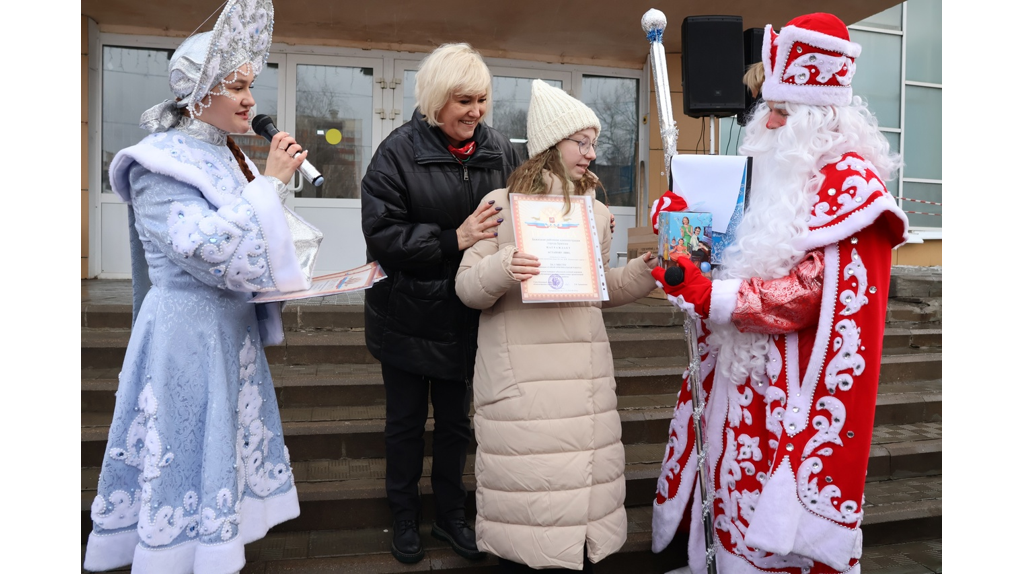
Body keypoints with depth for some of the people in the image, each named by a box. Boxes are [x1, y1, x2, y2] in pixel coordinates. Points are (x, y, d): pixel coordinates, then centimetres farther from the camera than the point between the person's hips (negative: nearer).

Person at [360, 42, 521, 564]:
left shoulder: (500, 151, -2)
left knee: (456, 422, 18)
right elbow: (381, 233, -18)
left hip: (467, 318, 3)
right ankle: (404, 518, 37)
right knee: (405, 422, 15)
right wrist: (455, 239, -25)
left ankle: (450, 516, 38)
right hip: (407, 316, -2)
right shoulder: (399, 151, -12)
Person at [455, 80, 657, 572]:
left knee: (585, 479, 8)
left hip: (584, 369, 4)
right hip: (518, 373, -4)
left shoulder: (595, 211, 15)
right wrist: (500, 270, -22)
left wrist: (644, 271, 6)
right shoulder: (501, 203, 1)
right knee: (522, 482, -1)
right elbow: (466, 287, -2)